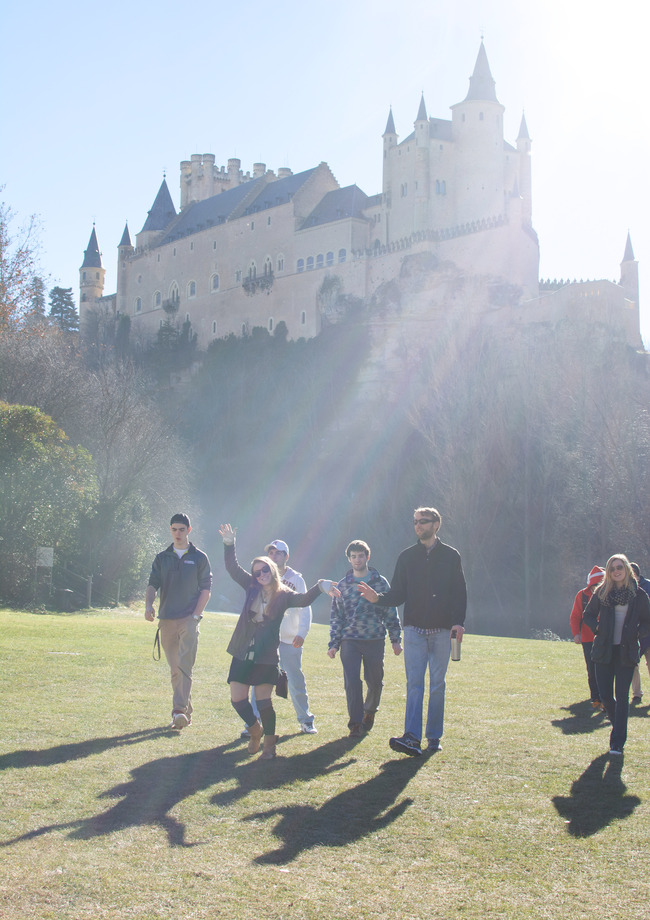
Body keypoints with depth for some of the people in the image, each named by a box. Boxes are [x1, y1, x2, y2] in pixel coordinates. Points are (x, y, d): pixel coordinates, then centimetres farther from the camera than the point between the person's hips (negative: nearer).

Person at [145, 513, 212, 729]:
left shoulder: (199, 558, 6)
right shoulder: (162, 558, 13)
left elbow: (206, 589, 3)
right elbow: (153, 584, 7)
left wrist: (195, 615, -7)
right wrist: (148, 604, -13)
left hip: (189, 620, -4)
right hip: (167, 620, 4)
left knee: (184, 666, -16)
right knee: (175, 669, 7)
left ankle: (180, 710, -24)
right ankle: (186, 712, 16)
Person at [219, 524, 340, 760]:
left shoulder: (284, 595, -2)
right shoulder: (251, 588, 7)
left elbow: (303, 600, -20)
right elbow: (233, 568, 7)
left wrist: (320, 587, -36)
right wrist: (229, 544, -3)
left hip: (267, 656, -3)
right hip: (243, 654, 3)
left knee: (263, 700, -2)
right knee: (237, 699, 3)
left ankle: (270, 741, 18)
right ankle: (255, 730, 30)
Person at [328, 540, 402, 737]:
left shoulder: (380, 582, 4)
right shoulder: (342, 585, 7)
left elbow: (391, 612, 7)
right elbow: (336, 616, 10)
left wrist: (395, 639, 2)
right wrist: (333, 644, 5)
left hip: (375, 640, 0)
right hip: (350, 640, 0)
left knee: (375, 682, 7)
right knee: (352, 682, -9)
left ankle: (370, 711, 35)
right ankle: (356, 723, 2)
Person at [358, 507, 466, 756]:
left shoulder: (451, 556, 6)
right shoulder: (407, 557, 9)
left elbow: (460, 593, 4)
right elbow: (398, 594, 7)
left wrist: (458, 622, -9)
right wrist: (378, 598, -13)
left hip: (442, 631, 0)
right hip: (414, 630, 1)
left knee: (437, 684, 4)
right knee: (414, 683, -8)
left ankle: (434, 738, 12)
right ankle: (412, 738, -16)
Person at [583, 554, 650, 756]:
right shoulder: (602, 592, 4)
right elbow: (588, 615, 14)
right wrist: (596, 629, -3)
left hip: (626, 652, -2)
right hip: (604, 651, 2)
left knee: (621, 697, -5)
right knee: (605, 695, 3)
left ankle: (617, 742, -1)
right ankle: (618, 725, 33)